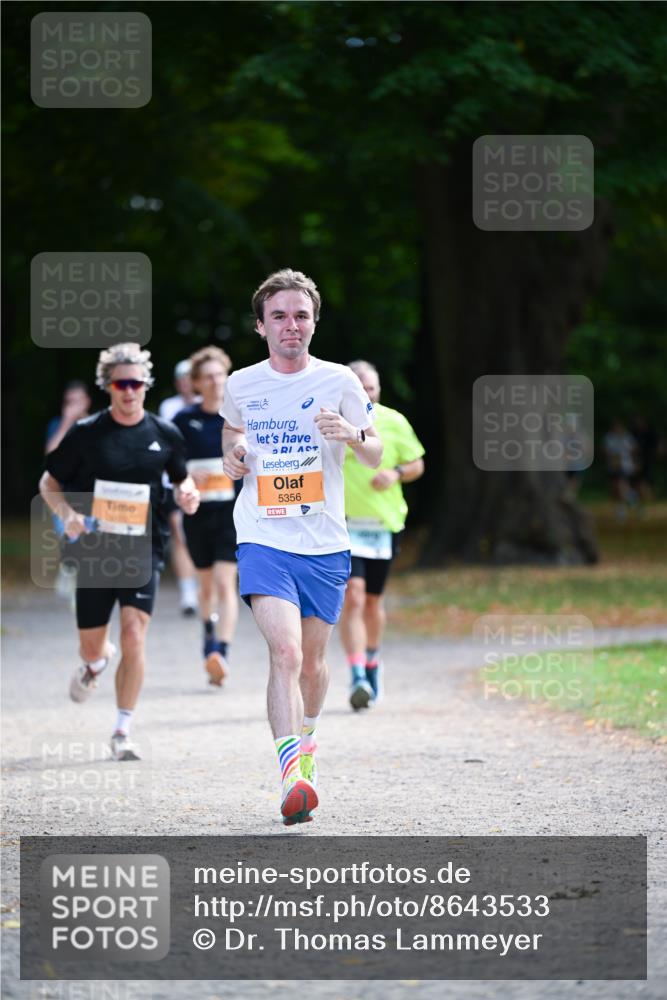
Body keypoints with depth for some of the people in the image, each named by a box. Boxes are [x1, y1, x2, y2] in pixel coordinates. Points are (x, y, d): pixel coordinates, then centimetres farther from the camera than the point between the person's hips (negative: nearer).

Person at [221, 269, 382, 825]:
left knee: (311, 661, 14)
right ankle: (292, 778, -28)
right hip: (263, 541, -1)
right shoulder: (241, 384, 3)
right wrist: (231, 454, 3)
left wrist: (352, 435, -17)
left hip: (325, 544, 1)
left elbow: (376, 456, 5)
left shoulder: (339, 381, -1)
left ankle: (307, 735, 46)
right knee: (285, 653, -21)